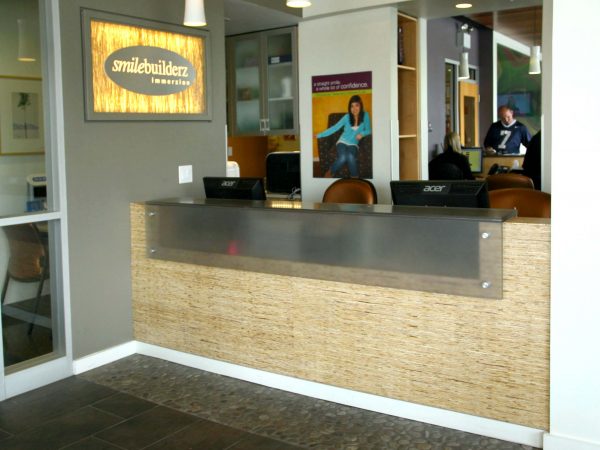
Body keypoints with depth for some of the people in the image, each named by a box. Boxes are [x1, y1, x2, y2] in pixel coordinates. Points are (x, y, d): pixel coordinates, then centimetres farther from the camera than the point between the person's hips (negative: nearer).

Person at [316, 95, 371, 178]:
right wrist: (319, 135, -8)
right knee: (342, 158, -33)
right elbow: (334, 128, -2)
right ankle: (329, 174, -9)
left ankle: (355, 177, -18)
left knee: (351, 157, -37)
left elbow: (368, 130, 2)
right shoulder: (347, 117, -3)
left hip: (353, 144, 0)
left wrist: (362, 133, -22)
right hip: (342, 142, 0)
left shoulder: (365, 116, -2)